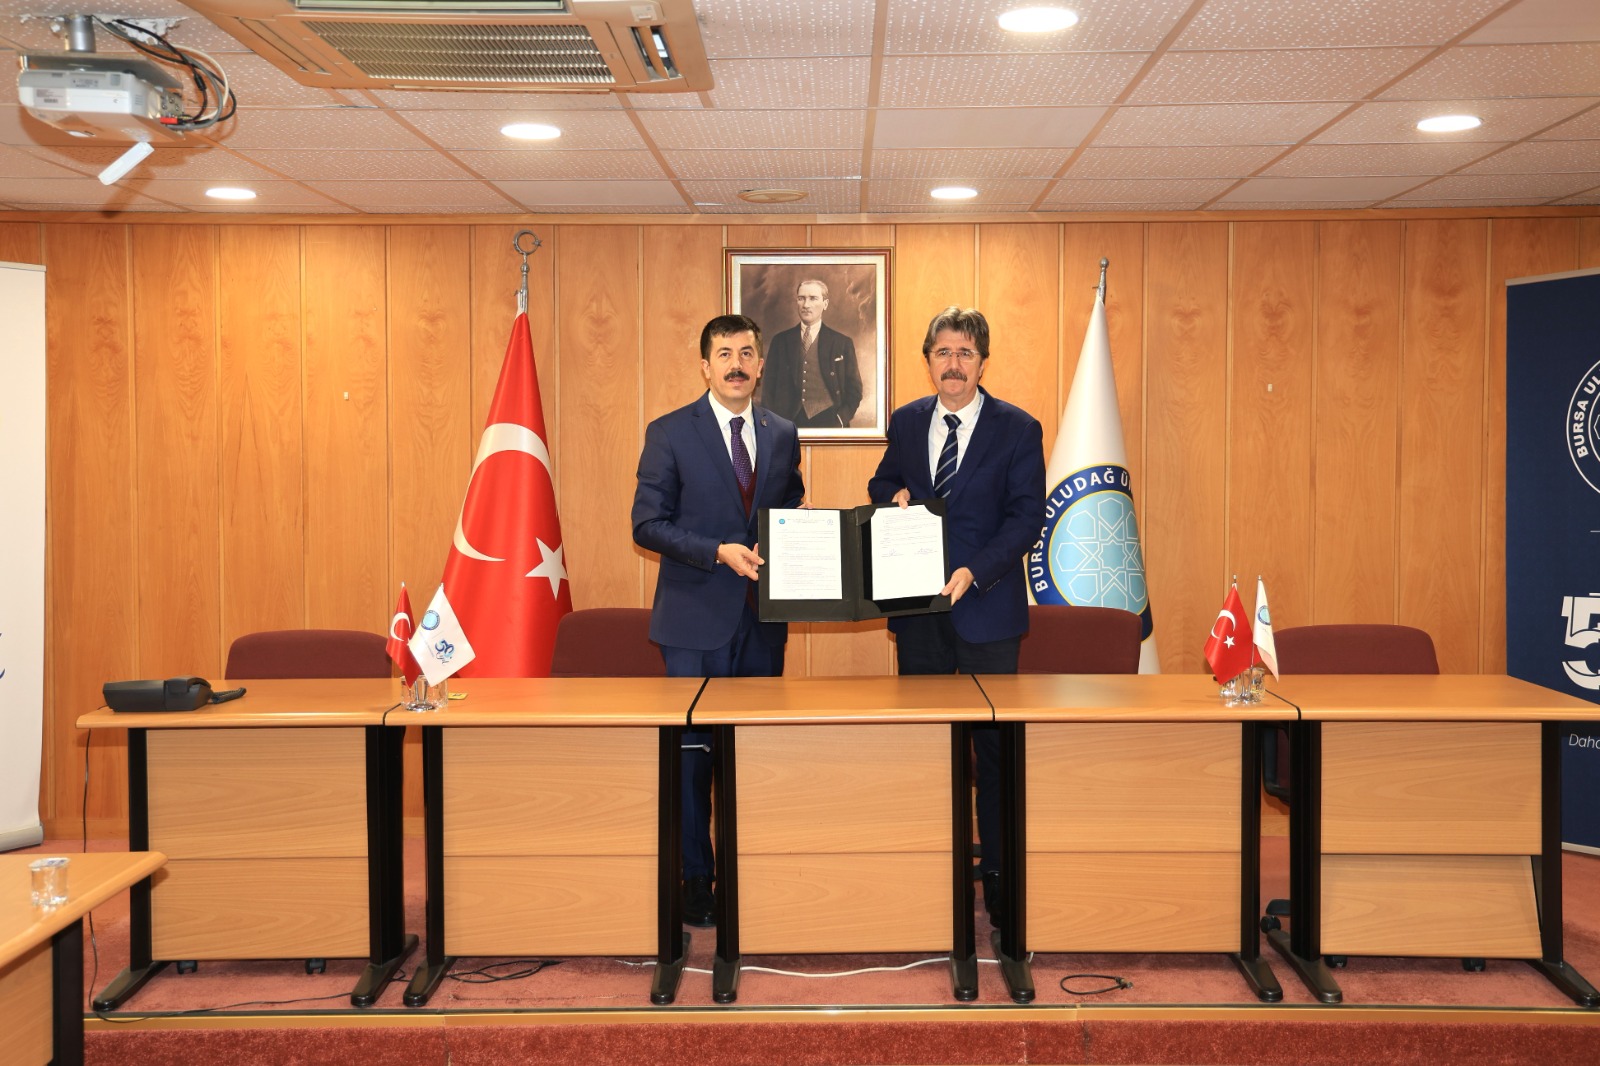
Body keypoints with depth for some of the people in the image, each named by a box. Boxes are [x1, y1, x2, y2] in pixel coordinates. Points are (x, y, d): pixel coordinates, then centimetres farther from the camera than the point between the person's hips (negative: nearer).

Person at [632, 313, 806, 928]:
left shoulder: (783, 435, 10)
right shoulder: (669, 434, -2)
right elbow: (647, 524, -6)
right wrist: (720, 552, -18)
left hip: (763, 617, 4)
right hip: (697, 618, -4)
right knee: (693, 751, 0)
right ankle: (696, 882, 11)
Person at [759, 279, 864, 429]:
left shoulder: (843, 343, 4)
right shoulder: (780, 341, 7)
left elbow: (854, 390, 5)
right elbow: (769, 388, 8)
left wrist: (840, 421, -8)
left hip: (828, 422, -1)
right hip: (788, 424, 1)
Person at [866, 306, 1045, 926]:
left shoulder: (1017, 429, -4)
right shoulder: (906, 422, 8)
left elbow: (1027, 516, -9)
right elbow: (881, 483, 21)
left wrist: (974, 572, -22)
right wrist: (894, 493, -4)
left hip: (986, 606, -4)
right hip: (917, 607, 4)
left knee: (995, 745, 1)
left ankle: (999, 874, 11)